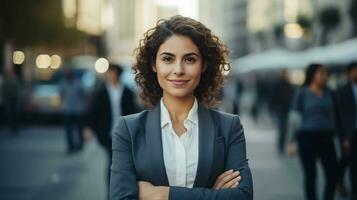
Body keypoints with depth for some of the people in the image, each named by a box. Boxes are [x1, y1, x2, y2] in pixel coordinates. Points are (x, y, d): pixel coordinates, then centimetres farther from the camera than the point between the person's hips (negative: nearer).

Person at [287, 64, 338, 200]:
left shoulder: (329, 93, 9)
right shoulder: (302, 93, -3)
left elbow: (335, 116, 12)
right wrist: (291, 142, -9)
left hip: (326, 139, 4)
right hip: (307, 138, -4)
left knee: (333, 174, -3)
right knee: (310, 175, 2)